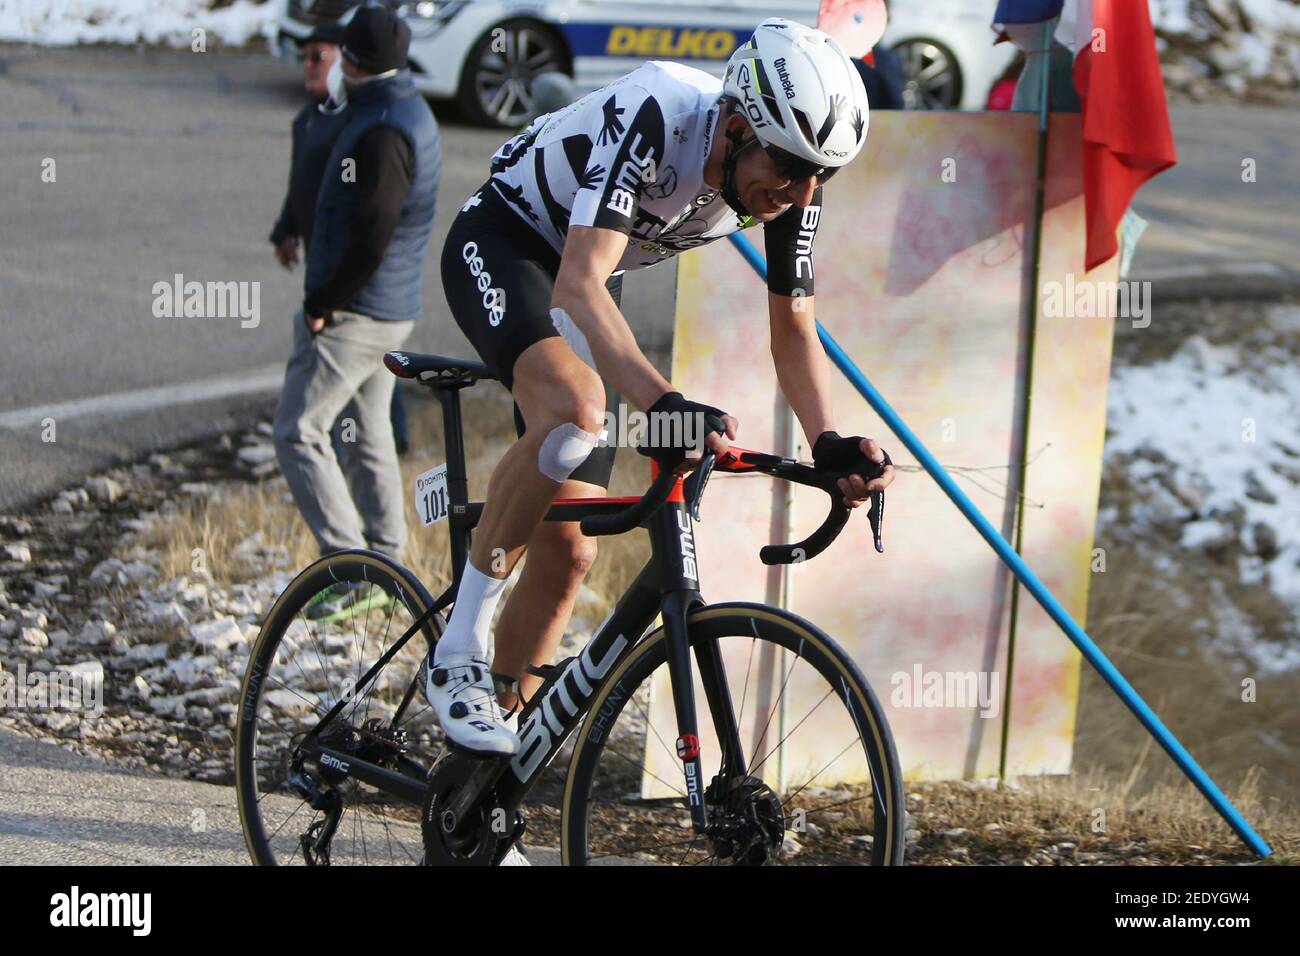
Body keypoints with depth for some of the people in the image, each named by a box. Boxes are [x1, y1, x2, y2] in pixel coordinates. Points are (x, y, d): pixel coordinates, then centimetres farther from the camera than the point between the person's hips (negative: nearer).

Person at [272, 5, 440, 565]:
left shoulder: (384, 131, -21)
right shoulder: (409, 112, 13)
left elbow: (371, 238, -26)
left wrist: (322, 302, -17)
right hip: (391, 310, 10)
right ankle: (386, 560, 25)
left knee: (298, 433, -9)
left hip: (353, 314, -10)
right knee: (369, 435, 18)